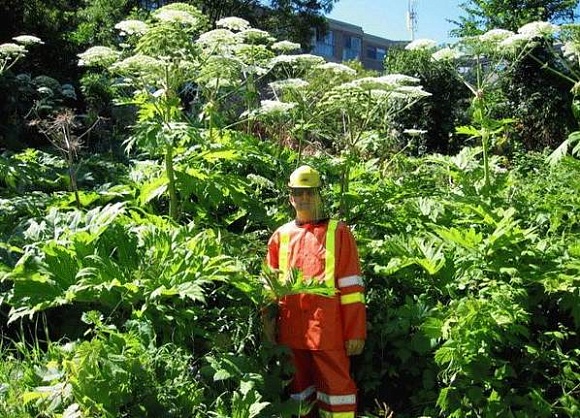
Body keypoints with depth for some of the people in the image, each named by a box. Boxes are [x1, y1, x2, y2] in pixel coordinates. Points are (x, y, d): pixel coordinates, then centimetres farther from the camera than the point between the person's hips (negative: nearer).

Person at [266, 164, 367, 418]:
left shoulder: (338, 232, -1)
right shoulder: (281, 236, 9)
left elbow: (350, 286, -4)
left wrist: (355, 332, -8)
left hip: (328, 330, -4)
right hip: (291, 331, 4)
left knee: (336, 386, 2)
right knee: (299, 387, 15)